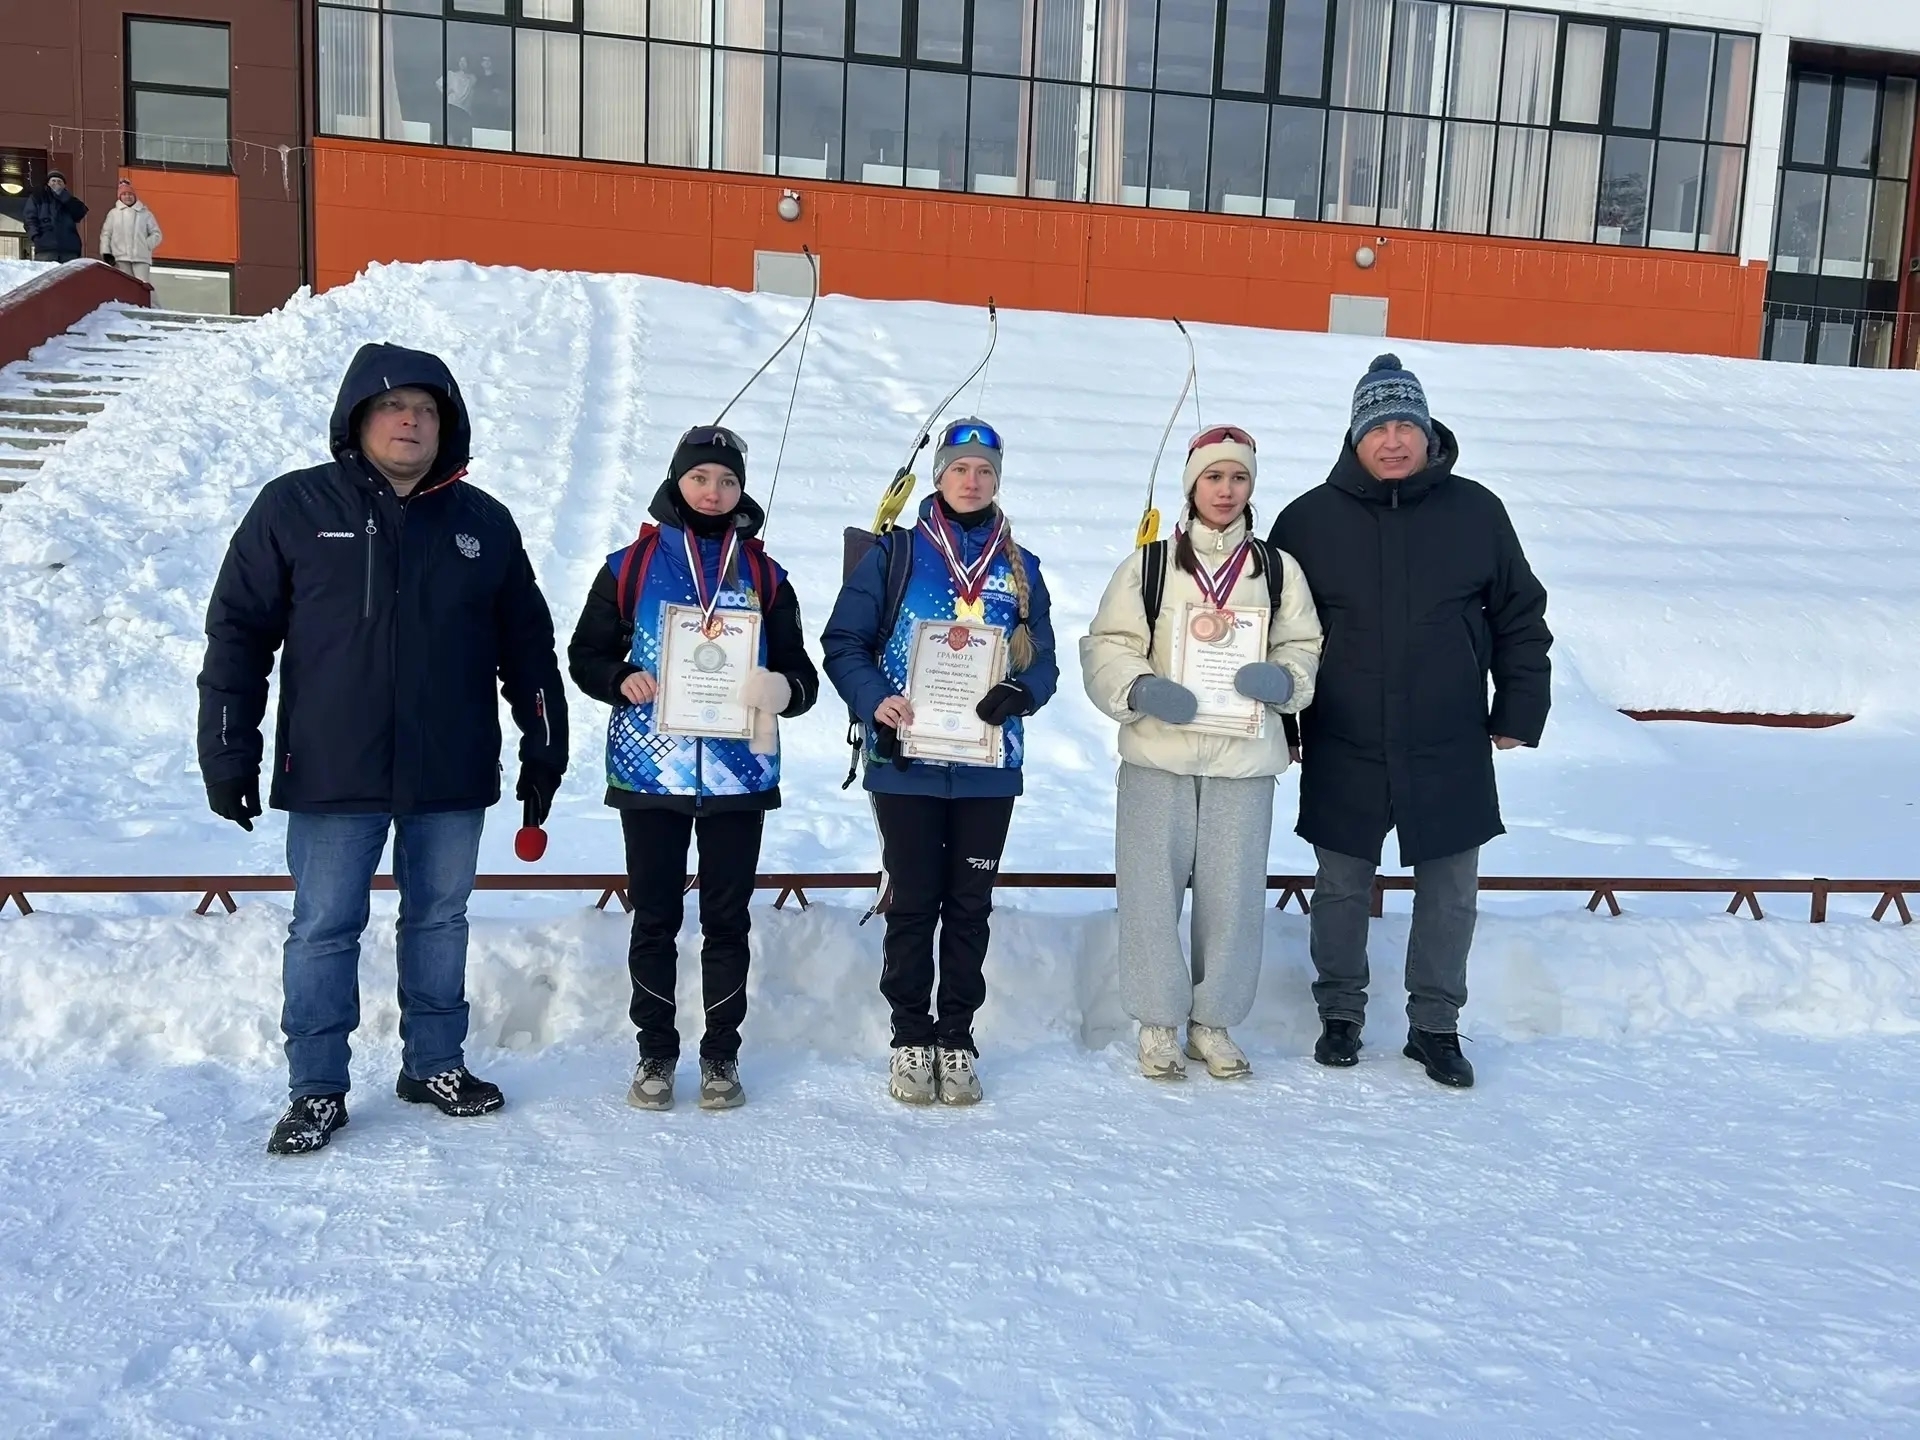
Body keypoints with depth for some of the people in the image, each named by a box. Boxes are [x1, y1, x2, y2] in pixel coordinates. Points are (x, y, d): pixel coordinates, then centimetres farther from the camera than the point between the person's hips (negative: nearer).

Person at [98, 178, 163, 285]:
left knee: (143, 286, -14)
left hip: (141, 257, -1)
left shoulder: (145, 213, 10)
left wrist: (146, 245, -4)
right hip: (121, 258, 1)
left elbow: (156, 234, 11)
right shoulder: (113, 213, 13)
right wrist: (106, 253, 0)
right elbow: (106, 234, 11)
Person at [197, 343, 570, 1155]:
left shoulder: (482, 523, 6)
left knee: (439, 922, 12)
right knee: (324, 930, 5)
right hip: (332, 776, -2)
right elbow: (238, 633, 0)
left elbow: (527, 646, 11)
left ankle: (434, 1064, 27)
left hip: (453, 778, 2)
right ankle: (317, 1088, 17)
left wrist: (544, 747, 8)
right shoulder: (294, 508, 0)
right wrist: (228, 752, -5)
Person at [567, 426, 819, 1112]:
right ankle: (655, 1052, 19)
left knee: (727, 918, 7)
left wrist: (779, 688, -14)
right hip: (651, 768, -1)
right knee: (655, 917, 6)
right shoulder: (632, 565, 6)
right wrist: (622, 682, -12)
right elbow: (585, 655, 10)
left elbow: (800, 674, 9)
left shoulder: (764, 574, 10)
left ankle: (721, 1054, 19)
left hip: (738, 773, 1)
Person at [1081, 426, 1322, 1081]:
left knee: (1233, 891, 3)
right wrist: (1140, 689, -15)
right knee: (1152, 885, 0)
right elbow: (1104, 648, 4)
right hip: (1158, 753, -1)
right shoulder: (1148, 563, 6)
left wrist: (1282, 678, -9)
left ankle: (1214, 1020, 20)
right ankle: (1158, 1021, 16)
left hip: (1245, 758, 1)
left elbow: (1305, 650, 14)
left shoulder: (1277, 568, 12)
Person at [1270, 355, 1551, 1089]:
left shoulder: (1476, 512, 0)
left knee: (1450, 891, 8)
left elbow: (1521, 616, 8)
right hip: (1343, 753, 0)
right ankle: (1340, 1013, 28)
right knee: (1341, 888, 11)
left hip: (1450, 753, 1)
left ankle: (1436, 1024, 24)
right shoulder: (1310, 519, -2)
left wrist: (1518, 711, 5)